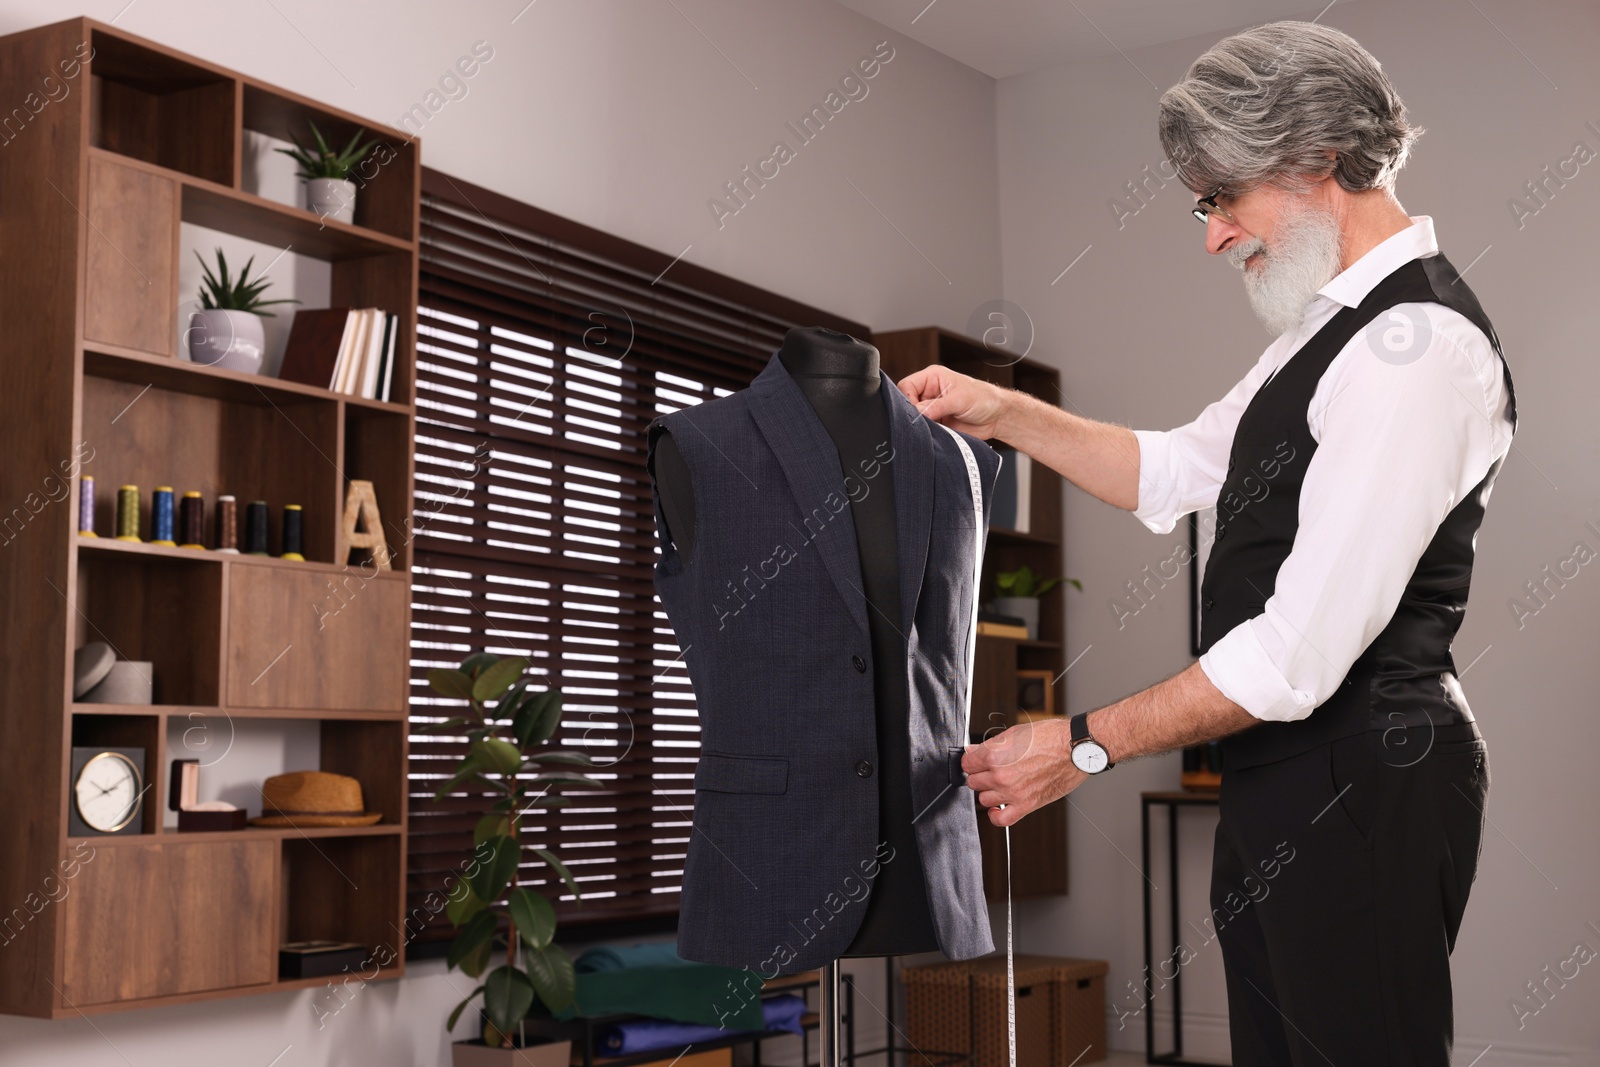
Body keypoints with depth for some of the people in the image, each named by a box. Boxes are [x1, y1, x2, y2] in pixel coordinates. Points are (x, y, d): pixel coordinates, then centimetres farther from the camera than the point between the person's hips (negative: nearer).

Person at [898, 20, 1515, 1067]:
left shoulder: (1417, 346, -20)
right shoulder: (1332, 324, 13)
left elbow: (1302, 653, -23)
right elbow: (1178, 471, 24)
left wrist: (1084, 744, -17)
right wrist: (1005, 412, 13)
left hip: (1360, 785, -10)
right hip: (1285, 777, 10)